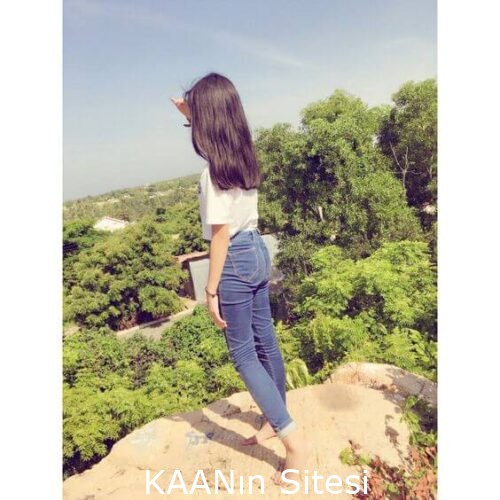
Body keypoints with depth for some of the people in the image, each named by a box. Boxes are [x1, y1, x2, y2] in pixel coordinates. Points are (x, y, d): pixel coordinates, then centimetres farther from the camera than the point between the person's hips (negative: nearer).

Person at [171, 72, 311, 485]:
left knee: (243, 353, 3)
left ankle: (294, 438, 6)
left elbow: (221, 234, -20)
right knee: (265, 342, 17)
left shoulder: (215, 168, -19)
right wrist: (191, 116, 29)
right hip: (258, 251, 9)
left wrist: (211, 290, -14)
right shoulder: (244, 152, 5)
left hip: (236, 259, -9)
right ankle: (277, 421, 35)